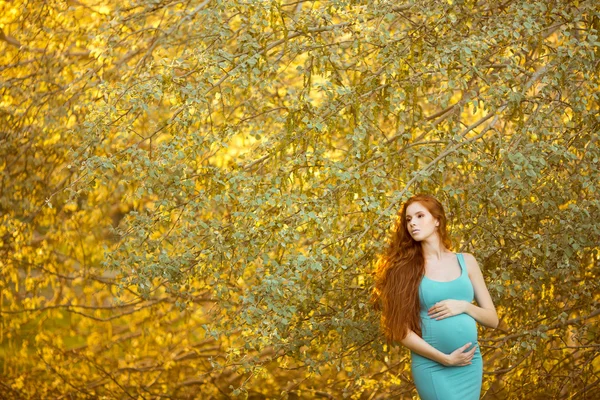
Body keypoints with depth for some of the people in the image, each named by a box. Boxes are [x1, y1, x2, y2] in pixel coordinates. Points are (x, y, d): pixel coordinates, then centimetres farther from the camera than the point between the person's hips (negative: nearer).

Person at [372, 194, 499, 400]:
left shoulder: (466, 261, 7)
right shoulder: (406, 267, -1)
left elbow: (492, 319, 9)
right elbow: (402, 330, -5)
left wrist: (464, 306, -9)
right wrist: (444, 358, -11)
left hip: (470, 365, 3)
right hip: (432, 366, -3)